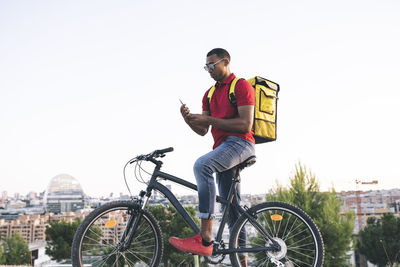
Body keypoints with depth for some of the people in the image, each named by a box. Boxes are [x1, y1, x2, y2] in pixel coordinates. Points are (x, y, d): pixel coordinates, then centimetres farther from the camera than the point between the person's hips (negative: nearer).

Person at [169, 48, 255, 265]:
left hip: (240, 143, -9)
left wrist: (209, 119, -16)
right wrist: (188, 119, -5)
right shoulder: (210, 94, 21)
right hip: (222, 148, 9)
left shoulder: (241, 86, -2)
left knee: (202, 165, -34)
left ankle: (205, 239, -37)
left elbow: (245, 125, -15)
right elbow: (203, 131, 15)